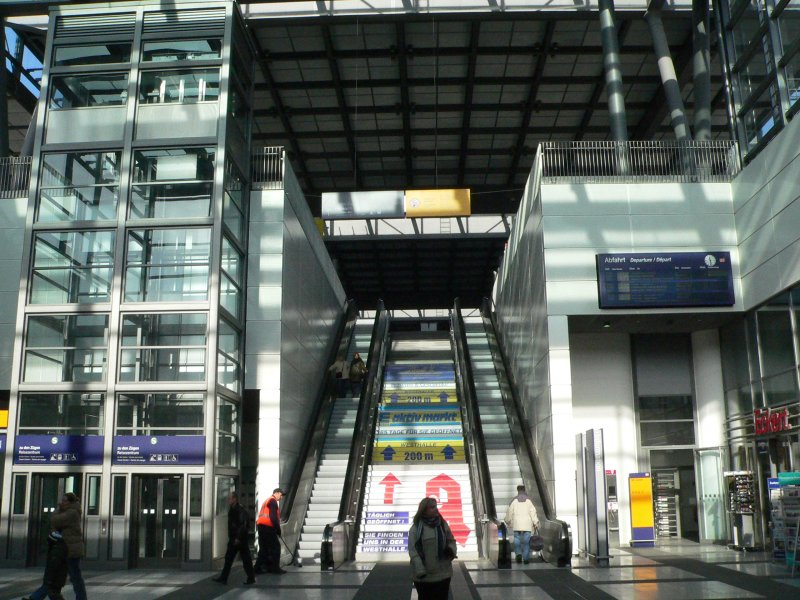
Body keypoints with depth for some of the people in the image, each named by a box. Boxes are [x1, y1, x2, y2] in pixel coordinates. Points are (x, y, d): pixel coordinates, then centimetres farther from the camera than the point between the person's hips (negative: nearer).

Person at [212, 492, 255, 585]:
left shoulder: (241, 510, -16)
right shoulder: (232, 510, 12)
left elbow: (243, 525, -21)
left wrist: (238, 538, -22)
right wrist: (231, 537, 18)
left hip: (240, 539, -10)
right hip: (234, 539, 10)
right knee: (228, 558, 10)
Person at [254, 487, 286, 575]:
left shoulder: (267, 500, 24)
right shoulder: (273, 501, -7)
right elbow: (273, 517, -16)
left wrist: (277, 528, 17)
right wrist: (278, 529, -11)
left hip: (261, 526, 10)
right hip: (267, 527, -10)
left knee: (264, 548, 13)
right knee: (275, 547, -4)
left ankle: (259, 567, 13)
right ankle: (275, 568, -4)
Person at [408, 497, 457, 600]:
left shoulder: (443, 524, 7)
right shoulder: (416, 528, -9)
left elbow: (451, 540, 14)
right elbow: (413, 550, -12)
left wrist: (451, 550, -9)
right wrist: (420, 570, -20)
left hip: (443, 573, 4)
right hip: (424, 576, -4)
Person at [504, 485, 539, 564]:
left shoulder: (514, 501, 0)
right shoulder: (528, 500, 0)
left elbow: (509, 512, 4)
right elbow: (533, 512, -5)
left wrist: (508, 521, 20)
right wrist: (536, 523, -2)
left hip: (517, 525, 0)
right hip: (527, 525, 0)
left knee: (517, 541, 7)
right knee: (526, 541, 4)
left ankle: (518, 554, -14)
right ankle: (525, 558, 1)